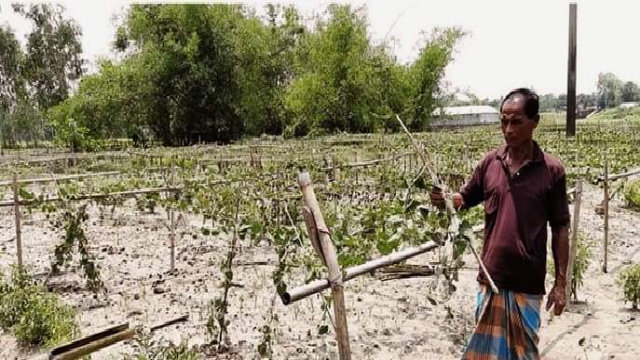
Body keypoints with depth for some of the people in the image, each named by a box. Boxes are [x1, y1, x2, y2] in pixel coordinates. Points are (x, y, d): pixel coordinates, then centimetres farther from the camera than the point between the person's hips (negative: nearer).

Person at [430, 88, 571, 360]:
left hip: (528, 282, -2)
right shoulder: (489, 162, 1)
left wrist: (561, 283, -2)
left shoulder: (552, 170, -7)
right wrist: (443, 200, -12)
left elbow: (560, 229, -2)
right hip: (490, 277, 3)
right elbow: (465, 199, 11)